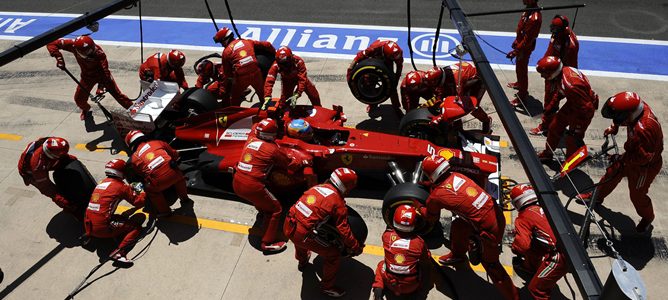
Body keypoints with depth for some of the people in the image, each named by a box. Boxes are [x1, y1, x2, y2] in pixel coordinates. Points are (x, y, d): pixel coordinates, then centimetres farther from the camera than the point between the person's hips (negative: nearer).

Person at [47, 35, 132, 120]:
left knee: (117, 94, -8)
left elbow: (104, 71, -37)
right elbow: (51, 43, -21)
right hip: (87, 76, 3)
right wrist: (59, 57, -36)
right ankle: (85, 109, 43)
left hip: (101, 74, -3)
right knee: (79, 99, 9)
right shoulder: (73, 45, -28)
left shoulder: (98, 53, -36)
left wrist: (101, 87, -45)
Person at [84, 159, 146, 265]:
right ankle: (118, 252, -18)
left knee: (122, 218, 27)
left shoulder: (102, 182, 14)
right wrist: (144, 193, 13)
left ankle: (91, 237, 20)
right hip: (103, 228, -8)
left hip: (89, 226, 8)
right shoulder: (121, 185, -8)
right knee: (136, 227, -1)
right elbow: (139, 202, -4)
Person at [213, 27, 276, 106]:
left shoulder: (226, 51, 5)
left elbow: (227, 73, 8)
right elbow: (267, 45, 14)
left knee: (234, 99, 19)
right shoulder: (247, 42, 13)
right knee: (264, 95, 23)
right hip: (256, 73, 3)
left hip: (241, 76, -3)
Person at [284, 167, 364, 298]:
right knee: (333, 255, 9)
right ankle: (327, 286, 26)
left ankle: (302, 260, 66)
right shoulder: (338, 203, -8)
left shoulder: (318, 187, 8)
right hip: (303, 234, -7)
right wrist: (356, 248, 9)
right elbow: (344, 231, -6)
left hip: (288, 225, 7)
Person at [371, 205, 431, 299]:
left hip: (390, 284, 0)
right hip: (411, 287, 0)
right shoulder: (419, 241, -14)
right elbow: (427, 258, 5)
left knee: (381, 265, 29)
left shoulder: (387, 235, -13)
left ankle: (378, 289, 9)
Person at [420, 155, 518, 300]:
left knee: (490, 263, 12)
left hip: (489, 228, -8)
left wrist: (419, 208, 25)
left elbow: (431, 217, 7)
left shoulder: (437, 195, -14)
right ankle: (458, 255, 47)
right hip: (497, 213, 8)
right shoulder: (456, 175, 0)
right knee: (458, 226, 23)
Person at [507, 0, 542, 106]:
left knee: (521, 70, 3)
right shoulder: (529, 10, -2)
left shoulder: (535, 18, -31)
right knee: (519, 68, 28)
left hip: (525, 48, -9)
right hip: (520, 44, 9)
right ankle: (519, 83, 52)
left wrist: (515, 51, -26)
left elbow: (527, 40, -29)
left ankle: (522, 95, 17)